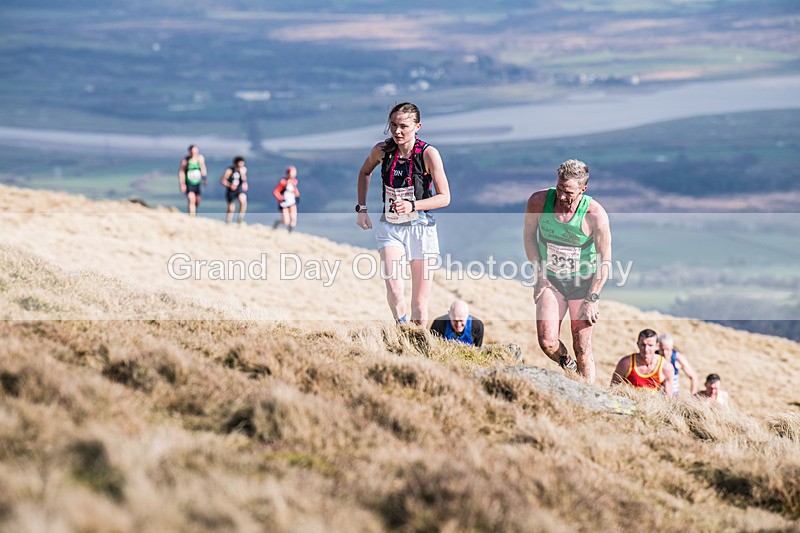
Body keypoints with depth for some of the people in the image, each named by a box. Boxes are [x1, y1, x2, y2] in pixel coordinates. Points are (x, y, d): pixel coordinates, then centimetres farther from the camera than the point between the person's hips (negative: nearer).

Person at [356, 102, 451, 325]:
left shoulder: (428, 154, -13)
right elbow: (365, 172, 18)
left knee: (420, 303, 2)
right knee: (394, 287, -22)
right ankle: (401, 327, 3)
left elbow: (444, 198, -10)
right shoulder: (382, 150, -5)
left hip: (421, 227, -1)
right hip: (390, 226, 1)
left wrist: (412, 205, -23)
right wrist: (362, 208, 11)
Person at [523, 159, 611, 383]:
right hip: (550, 280, 2)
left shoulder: (595, 214, -21)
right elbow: (529, 236, 4)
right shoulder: (539, 201, -14)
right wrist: (540, 275, -1)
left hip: (583, 281, -2)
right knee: (547, 342, -14)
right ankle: (566, 364, 19)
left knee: (582, 348, -3)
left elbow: (605, 261, -12)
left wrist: (592, 299, -13)